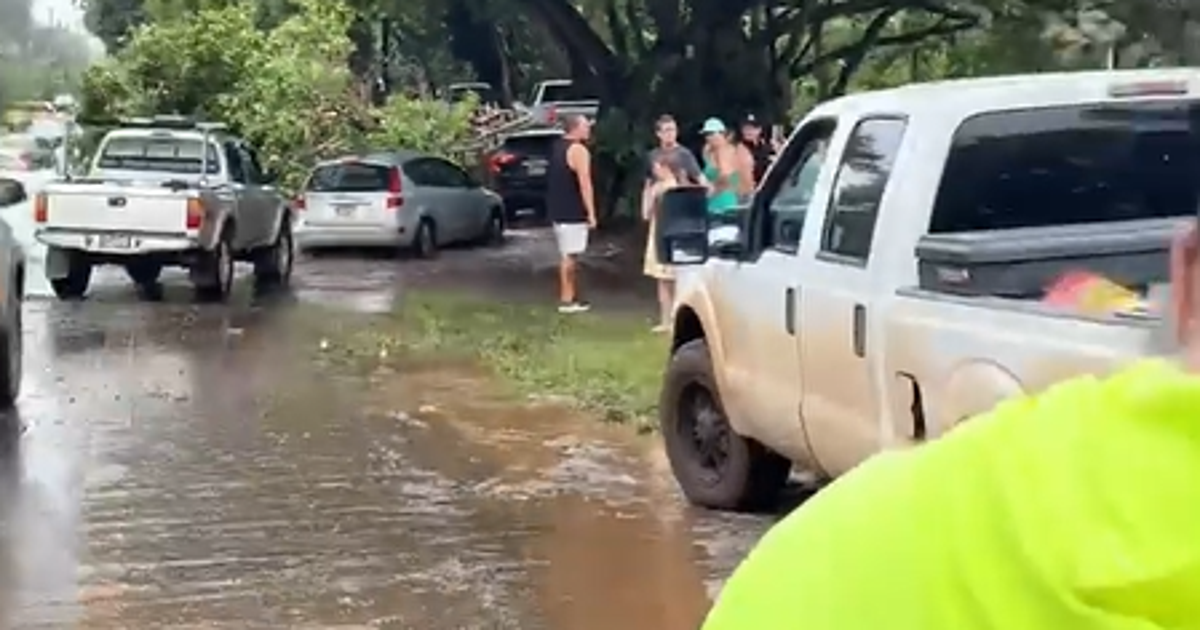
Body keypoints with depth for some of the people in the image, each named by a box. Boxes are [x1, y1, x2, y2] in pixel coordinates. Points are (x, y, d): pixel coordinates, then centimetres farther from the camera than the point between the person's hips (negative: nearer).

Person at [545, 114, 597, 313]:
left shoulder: (557, 147, 14)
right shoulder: (578, 150, -15)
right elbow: (584, 184, -20)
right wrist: (591, 213, -17)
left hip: (558, 210, 9)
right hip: (572, 213, -9)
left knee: (568, 255, 14)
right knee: (569, 256, -5)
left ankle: (571, 296, 19)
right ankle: (567, 300, -2)